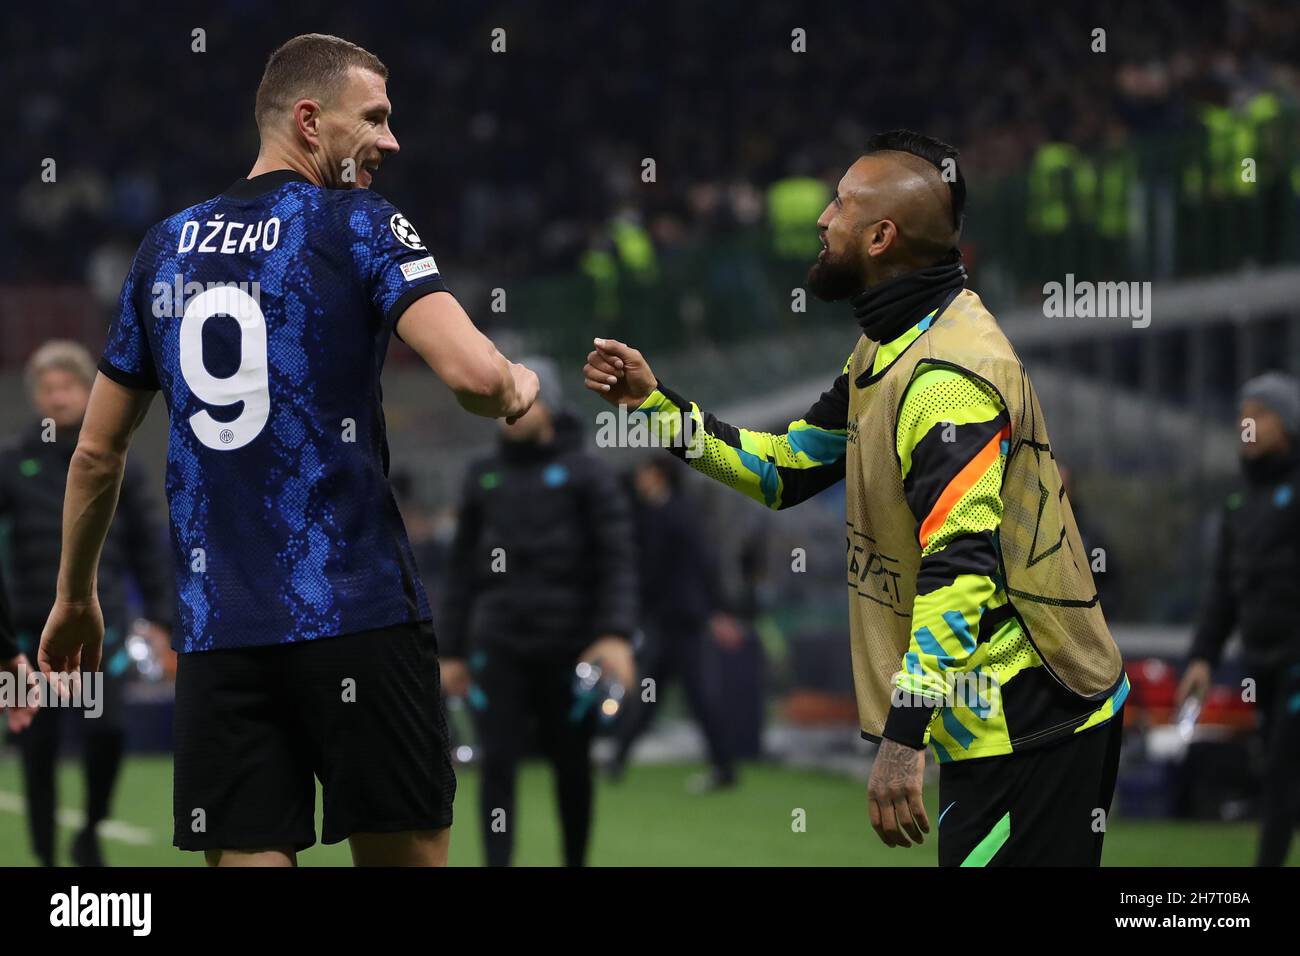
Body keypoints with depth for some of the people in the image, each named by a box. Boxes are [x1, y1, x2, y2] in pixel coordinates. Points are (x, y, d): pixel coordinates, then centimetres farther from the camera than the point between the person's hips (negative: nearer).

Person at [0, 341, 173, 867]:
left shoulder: (115, 464, 7)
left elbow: (148, 542, 10)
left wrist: (158, 618, 6)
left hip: (100, 620, 0)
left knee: (107, 725, -17)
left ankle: (91, 831, 5)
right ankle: (45, 854, 15)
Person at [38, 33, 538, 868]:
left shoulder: (166, 248, 13)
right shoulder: (360, 224, -2)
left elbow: (97, 454, 19)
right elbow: (472, 373, -17)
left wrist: (75, 597, 32)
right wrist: (517, 390, 6)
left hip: (216, 634, 4)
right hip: (359, 614, -4)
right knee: (405, 852, 3)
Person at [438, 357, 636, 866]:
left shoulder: (587, 475, 2)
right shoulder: (483, 477, 13)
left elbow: (616, 561, -5)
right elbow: (463, 570, 16)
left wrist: (616, 634, -18)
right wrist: (452, 651, 12)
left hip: (566, 645, -2)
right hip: (497, 645, 2)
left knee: (570, 764, 6)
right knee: (498, 763, -8)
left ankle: (575, 863, 19)